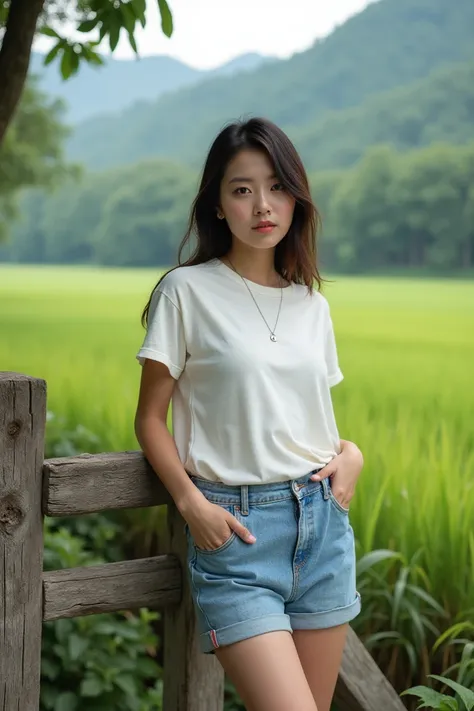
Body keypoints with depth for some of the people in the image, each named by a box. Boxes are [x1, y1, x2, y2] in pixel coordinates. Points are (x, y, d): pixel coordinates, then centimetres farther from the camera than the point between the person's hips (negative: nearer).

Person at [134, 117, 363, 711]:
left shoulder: (312, 304, 11)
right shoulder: (187, 290, -3)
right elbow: (150, 418, -1)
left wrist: (350, 453, 0)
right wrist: (191, 503, -13)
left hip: (323, 522, 5)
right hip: (235, 528, -5)